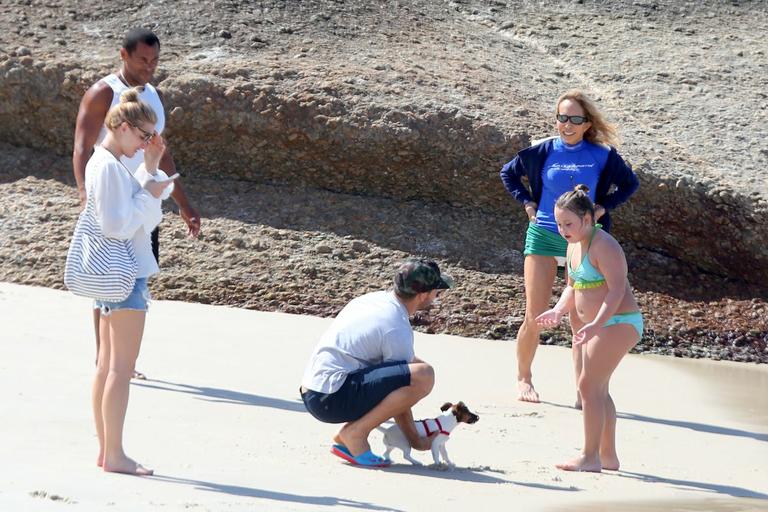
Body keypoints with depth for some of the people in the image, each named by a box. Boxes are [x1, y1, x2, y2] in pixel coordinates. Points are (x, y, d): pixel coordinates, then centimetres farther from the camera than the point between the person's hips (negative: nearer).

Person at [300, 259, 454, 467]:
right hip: (331, 400, -10)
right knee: (423, 375, -20)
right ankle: (355, 433, -9)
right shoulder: (399, 331, -12)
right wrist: (416, 442, 5)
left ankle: (344, 440, 13)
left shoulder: (374, 298, 13)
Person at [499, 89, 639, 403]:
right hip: (543, 236, 0)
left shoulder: (602, 155, -1)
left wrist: (603, 208, 2)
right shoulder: (544, 151, -2)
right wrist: (527, 203, 4)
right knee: (534, 317, -2)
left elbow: (630, 184, 14)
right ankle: (524, 379, 16)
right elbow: (508, 172, 15)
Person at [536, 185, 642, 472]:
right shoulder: (574, 246, 11)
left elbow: (617, 288, -26)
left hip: (618, 323, -10)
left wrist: (597, 323, -37)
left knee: (589, 385, -14)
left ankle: (590, 457, -10)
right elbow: (573, 287, 18)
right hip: (594, 326, 10)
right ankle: (608, 456, 21)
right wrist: (558, 310, -2)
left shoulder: (604, 246, -18)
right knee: (597, 390, 12)